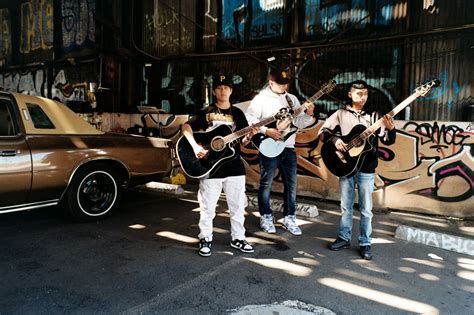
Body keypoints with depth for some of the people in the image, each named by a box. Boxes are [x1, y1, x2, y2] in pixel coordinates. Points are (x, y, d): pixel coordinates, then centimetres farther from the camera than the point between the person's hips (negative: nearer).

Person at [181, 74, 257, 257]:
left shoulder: (237, 113, 8)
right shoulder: (206, 112, 1)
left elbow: (242, 141, 7)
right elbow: (186, 127, -6)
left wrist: (250, 136, -15)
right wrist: (195, 146, -21)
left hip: (234, 167, 3)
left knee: (237, 205, 9)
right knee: (208, 207, 5)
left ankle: (238, 238, 24)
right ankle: (205, 239, 20)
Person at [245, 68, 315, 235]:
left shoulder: (292, 99, 12)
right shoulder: (261, 98, -4)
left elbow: (299, 122, 10)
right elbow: (248, 119, -14)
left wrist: (308, 114, -9)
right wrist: (266, 131, -21)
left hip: (288, 148, 5)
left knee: (291, 185, 8)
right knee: (266, 184, 5)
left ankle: (289, 218, 21)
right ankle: (266, 217, 21)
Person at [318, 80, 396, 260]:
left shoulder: (373, 116, 3)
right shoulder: (341, 114, 4)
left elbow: (388, 141, -1)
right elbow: (322, 131, 3)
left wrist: (391, 129, -21)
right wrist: (335, 139, -15)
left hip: (366, 169, 0)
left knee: (366, 209, 5)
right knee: (346, 206, 12)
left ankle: (365, 243, 17)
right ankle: (344, 238, 26)